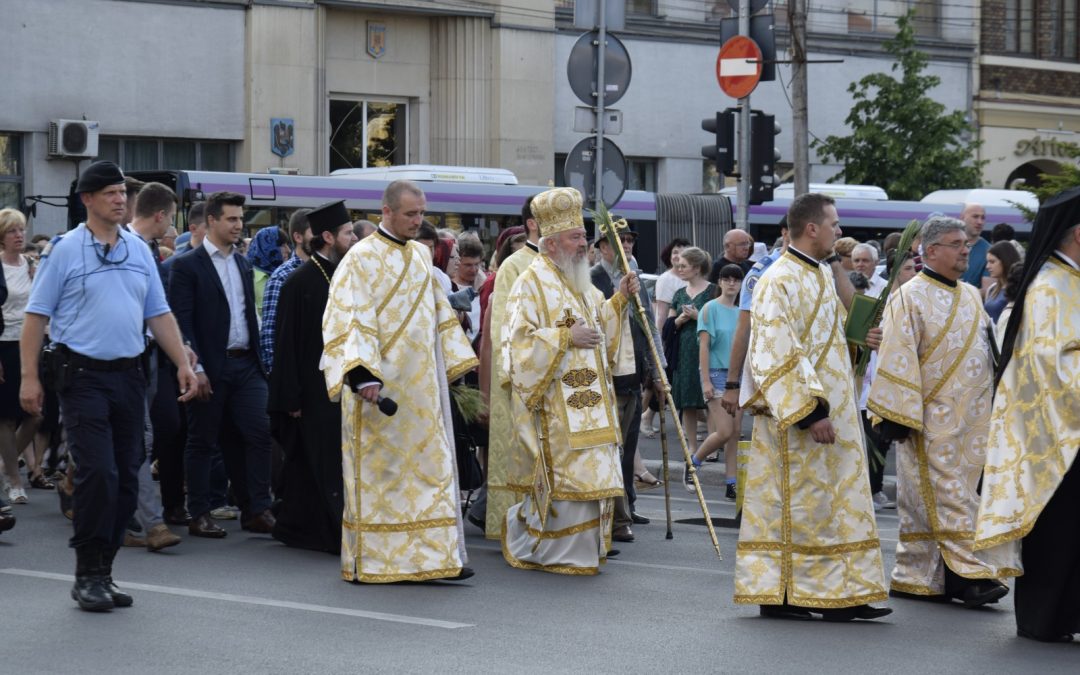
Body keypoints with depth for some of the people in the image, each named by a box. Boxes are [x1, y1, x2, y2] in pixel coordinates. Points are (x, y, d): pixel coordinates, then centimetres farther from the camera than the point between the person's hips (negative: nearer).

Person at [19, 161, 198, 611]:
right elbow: (37, 316, -4)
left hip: (129, 373, 6)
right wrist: (29, 377, -10)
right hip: (83, 374, -5)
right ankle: (88, 575, -4)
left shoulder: (139, 251, 12)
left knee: (126, 479, 5)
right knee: (98, 473, -14)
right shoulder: (65, 250, -3)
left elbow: (158, 314, 16)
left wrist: (183, 363, 7)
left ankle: (102, 572, 15)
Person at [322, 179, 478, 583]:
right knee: (378, 471, -2)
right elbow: (352, 321, -16)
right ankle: (370, 561, 5)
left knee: (431, 467, 4)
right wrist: (363, 375, -26)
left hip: (421, 385, 7)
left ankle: (435, 554, 8)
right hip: (380, 385, -7)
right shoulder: (362, 258, -9)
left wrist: (452, 364, 17)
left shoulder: (421, 255, 13)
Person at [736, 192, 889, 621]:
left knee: (835, 499, 7)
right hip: (796, 413, -9)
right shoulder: (779, 281, -14)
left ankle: (838, 592, 10)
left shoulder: (822, 275, 14)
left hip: (831, 407, 9)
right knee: (801, 501, -5)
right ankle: (781, 594, 1)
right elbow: (780, 354, -20)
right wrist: (810, 411, -24)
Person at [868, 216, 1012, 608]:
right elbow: (897, 359, -12)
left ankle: (915, 577, 14)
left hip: (970, 419, 7)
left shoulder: (971, 297, 15)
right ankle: (969, 573, -11)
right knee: (947, 498, -8)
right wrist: (899, 415, -17)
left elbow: (984, 350, 22)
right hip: (932, 420, -7)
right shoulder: (910, 297, -7)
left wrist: (989, 411, 18)